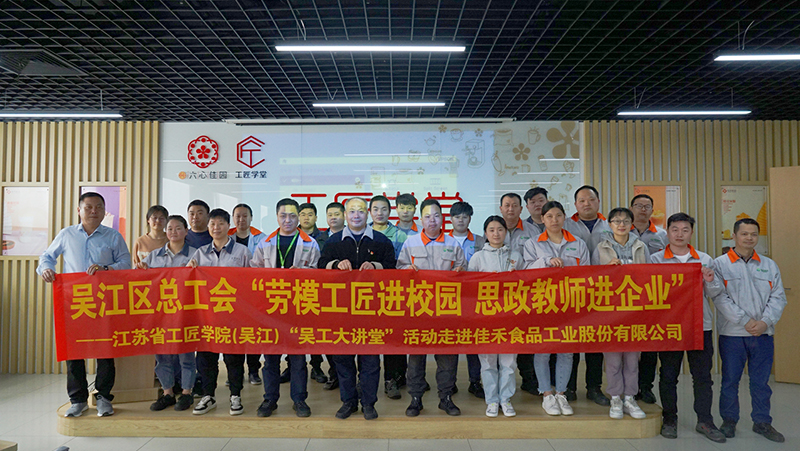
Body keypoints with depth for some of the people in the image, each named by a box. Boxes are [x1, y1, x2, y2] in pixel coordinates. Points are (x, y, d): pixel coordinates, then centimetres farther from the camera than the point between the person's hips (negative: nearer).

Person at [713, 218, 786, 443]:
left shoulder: (769, 265, 10)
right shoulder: (720, 264, -2)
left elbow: (778, 297, 4)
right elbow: (720, 298, -9)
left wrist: (765, 322, -10)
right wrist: (745, 321, -15)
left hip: (763, 333, 3)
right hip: (732, 333, -3)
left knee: (761, 381, 11)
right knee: (730, 380, 6)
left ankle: (762, 422, 25)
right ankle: (729, 420, 20)